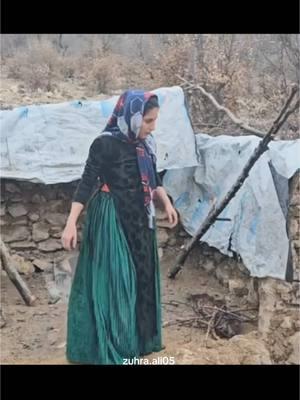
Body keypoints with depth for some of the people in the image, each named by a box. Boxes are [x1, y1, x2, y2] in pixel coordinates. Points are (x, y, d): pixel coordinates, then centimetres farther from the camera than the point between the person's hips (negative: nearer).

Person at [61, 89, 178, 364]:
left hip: (139, 219, 8)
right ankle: (108, 347, 12)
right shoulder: (106, 144, -16)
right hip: (111, 220, -7)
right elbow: (86, 183, -16)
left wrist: (166, 202, 9)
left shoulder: (146, 144, 4)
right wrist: (71, 223, -19)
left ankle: (138, 339, 30)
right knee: (113, 280, -2)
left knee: (141, 277, 14)